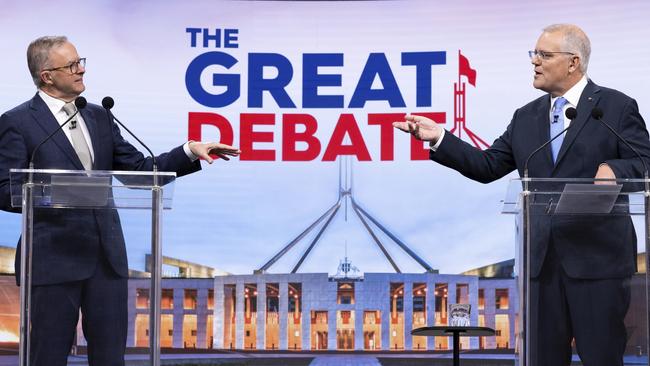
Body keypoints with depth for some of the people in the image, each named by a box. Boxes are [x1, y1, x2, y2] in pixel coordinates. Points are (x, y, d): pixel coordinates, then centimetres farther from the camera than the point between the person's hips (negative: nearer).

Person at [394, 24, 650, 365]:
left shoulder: (617, 107, 0)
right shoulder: (526, 118, 15)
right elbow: (487, 166, 12)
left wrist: (613, 169, -25)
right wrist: (438, 138, 2)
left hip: (598, 258, -5)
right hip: (542, 259, 5)